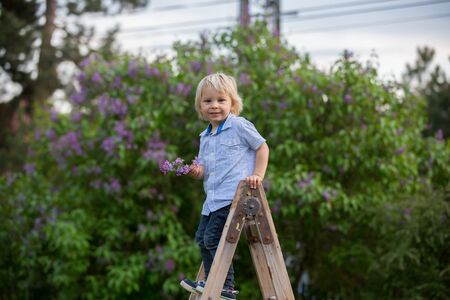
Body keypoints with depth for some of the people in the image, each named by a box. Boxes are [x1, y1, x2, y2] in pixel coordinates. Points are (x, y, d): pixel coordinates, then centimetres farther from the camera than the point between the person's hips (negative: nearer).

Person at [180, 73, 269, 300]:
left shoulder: (239, 126, -5)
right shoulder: (205, 137, 16)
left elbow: (262, 147, 0)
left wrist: (258, 175, -9)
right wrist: (197, 171, -2)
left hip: (233, 195, -9)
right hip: (212, 199, 9)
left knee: (213, 238, -13)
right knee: (202, 237, 12)